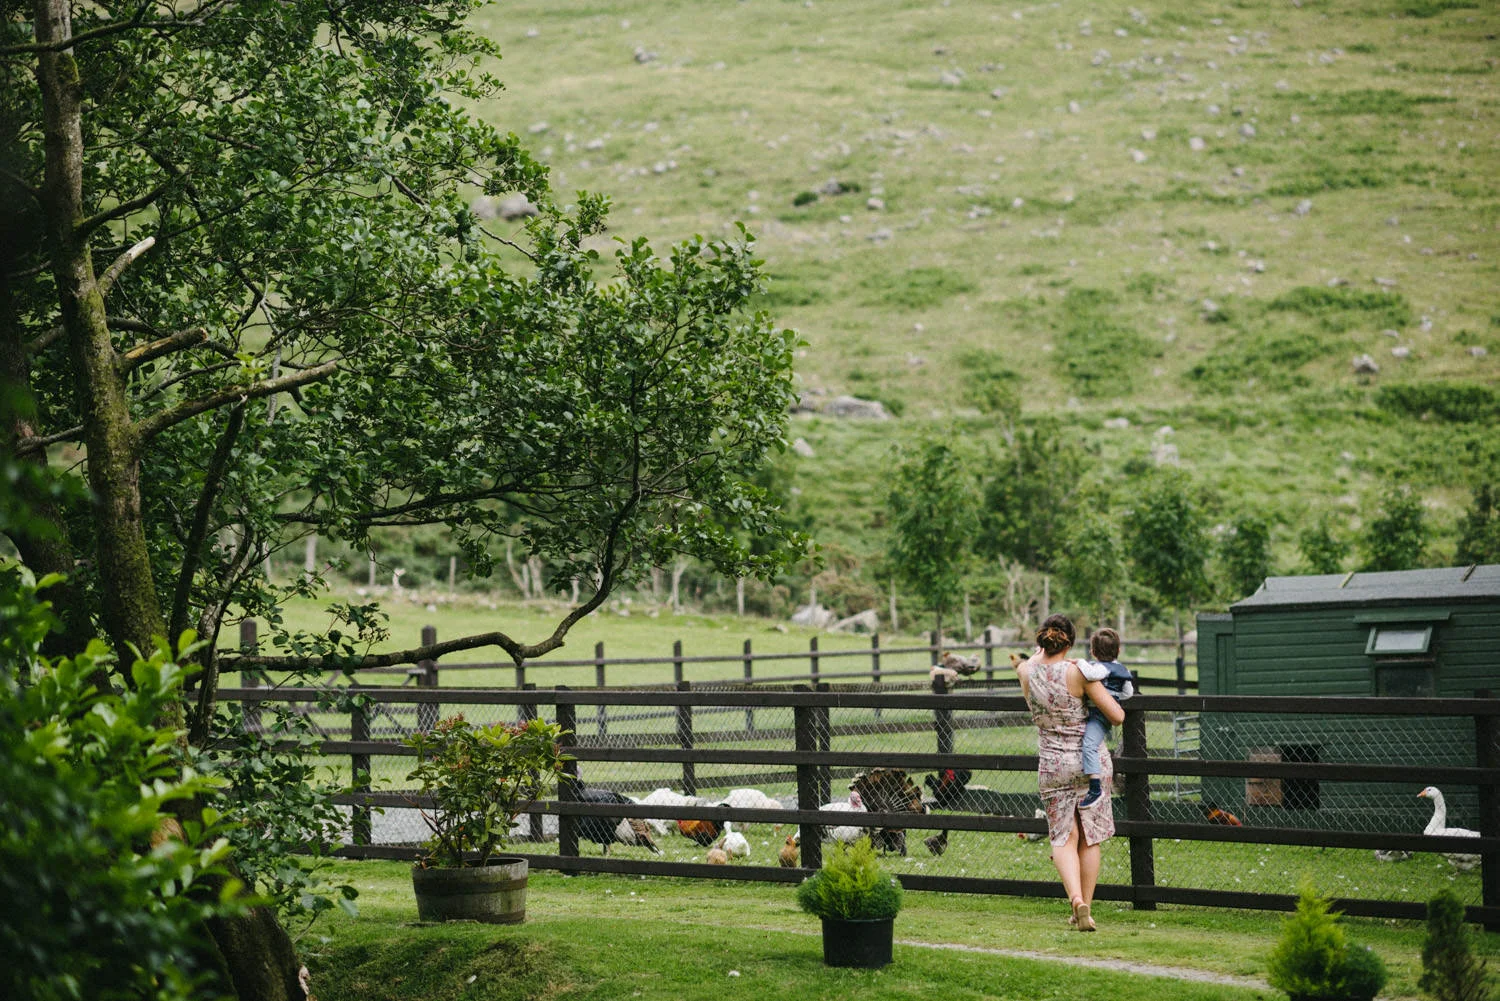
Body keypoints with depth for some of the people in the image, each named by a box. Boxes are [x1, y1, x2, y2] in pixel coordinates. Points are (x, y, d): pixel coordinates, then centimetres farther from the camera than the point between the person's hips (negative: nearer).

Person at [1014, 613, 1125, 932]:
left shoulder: (1025, 671, -4)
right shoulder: (1079, 673, -14)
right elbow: (1118, 716, -11)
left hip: (1052, 764, 1)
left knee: (1063, 838, 4)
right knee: (1090, 838, 10)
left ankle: (1076, 899, -20)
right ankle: (1086, 909, 13)